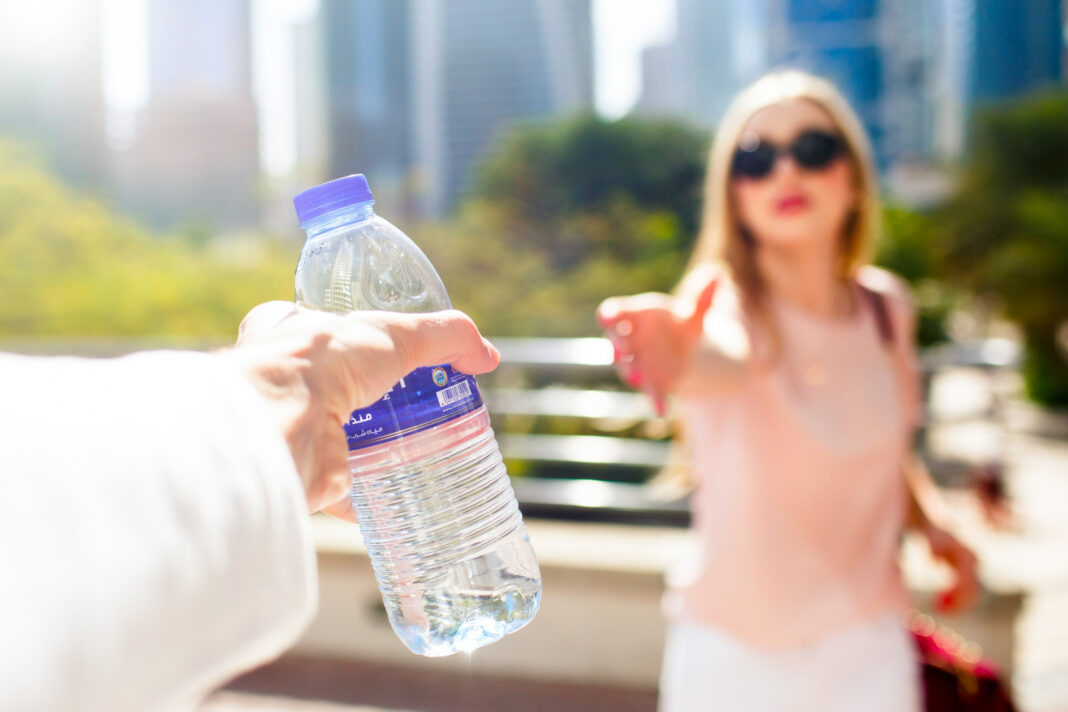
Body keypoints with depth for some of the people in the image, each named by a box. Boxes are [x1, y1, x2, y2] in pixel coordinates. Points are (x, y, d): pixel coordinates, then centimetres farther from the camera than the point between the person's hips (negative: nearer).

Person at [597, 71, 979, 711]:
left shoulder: (887, 307, -1)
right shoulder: (726, 302, -16)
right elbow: (725, 355, -42)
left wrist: (930, 524, -1)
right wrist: (673, 356, -63)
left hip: (868, 646, 3)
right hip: (731, 654, -3)